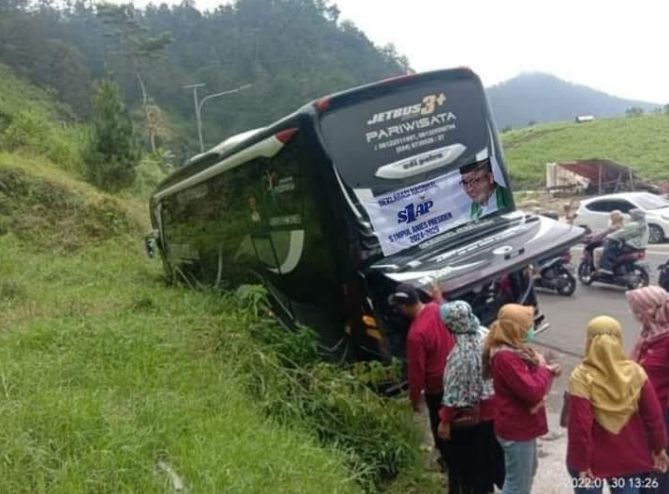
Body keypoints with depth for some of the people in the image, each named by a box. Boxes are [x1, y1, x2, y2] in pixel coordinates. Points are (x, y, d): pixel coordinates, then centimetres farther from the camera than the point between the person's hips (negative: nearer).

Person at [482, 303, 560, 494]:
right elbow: (533, 392, -31)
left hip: (522, 424, 11)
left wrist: (548, 370, -13)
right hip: (516, 429, -10)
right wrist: (543, 368, -15)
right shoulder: (505, 357, -29)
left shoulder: (515, 350, 4)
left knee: (528, 471, 30)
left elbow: (530, 378, 8)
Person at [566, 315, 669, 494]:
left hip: (593, 461, -3)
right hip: (630, 459, 3)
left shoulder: (581, 377, -19)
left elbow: (579, 426, -19)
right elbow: (653, 416, -2)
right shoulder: (635, 372, -8)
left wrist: (581, 463, -11)